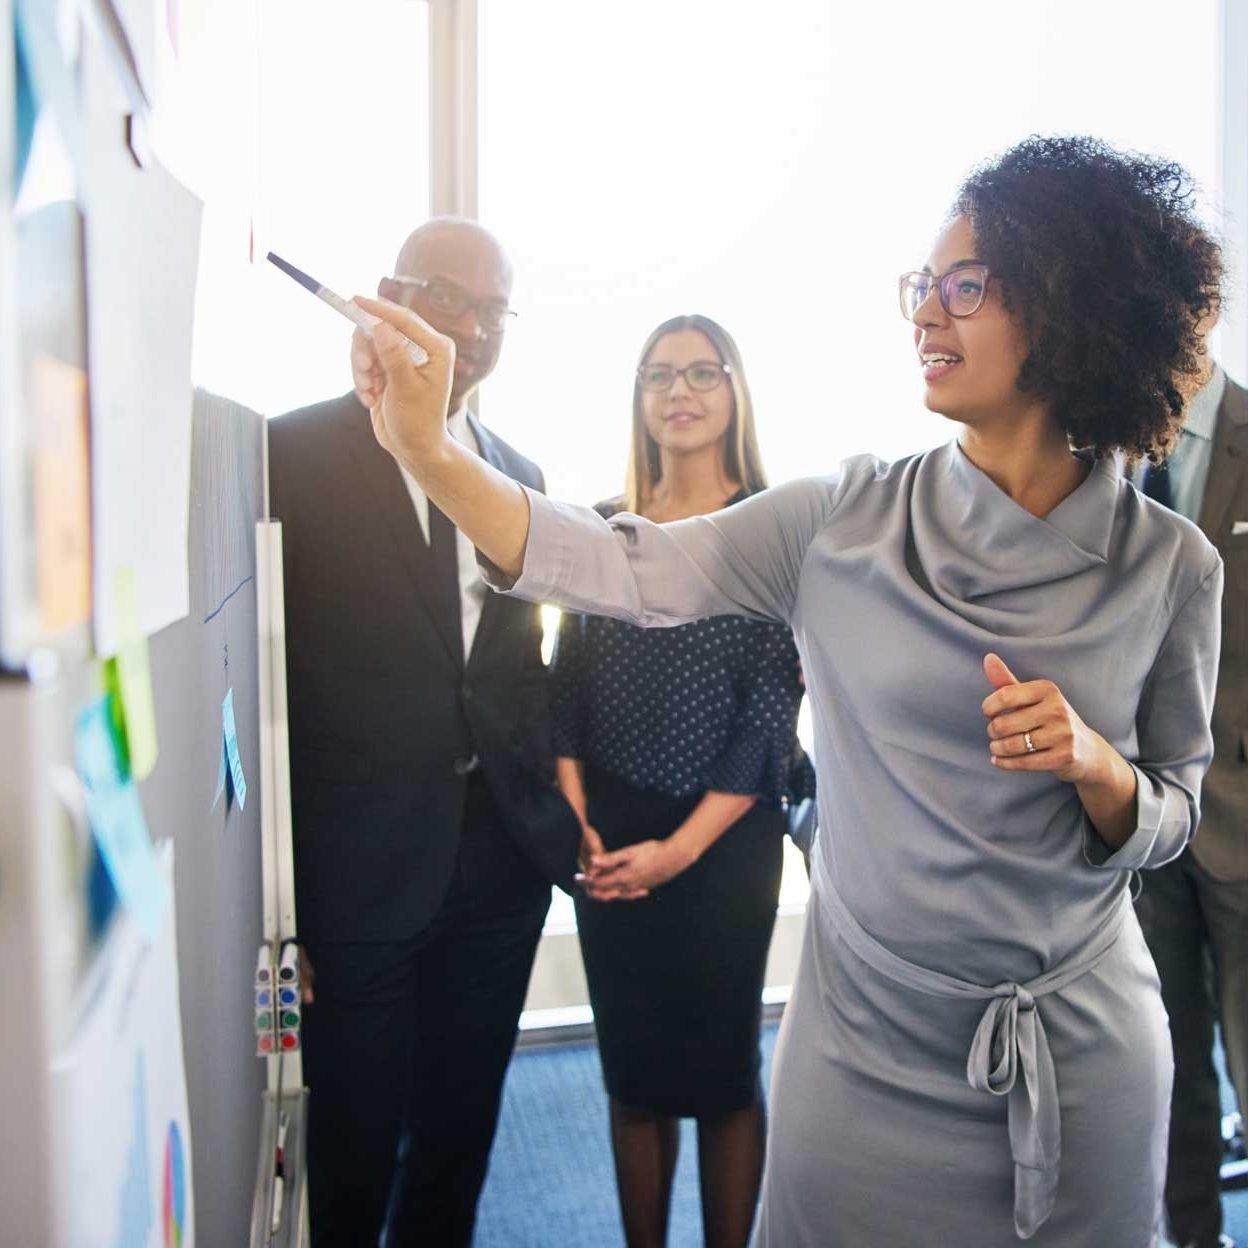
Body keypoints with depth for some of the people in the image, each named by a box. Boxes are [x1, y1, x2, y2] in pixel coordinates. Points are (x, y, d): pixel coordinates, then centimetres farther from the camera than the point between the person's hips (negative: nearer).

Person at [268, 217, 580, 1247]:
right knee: (351, 1154, 13)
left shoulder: (517, 473, 9)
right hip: (355, 865, -5)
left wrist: (556, 793, 3)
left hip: (501, 859, 5)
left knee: (460, 1139, 21)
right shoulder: (296, 452, -8)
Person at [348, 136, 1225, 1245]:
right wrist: (429, 451, -22)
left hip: (1080, 1057, 1)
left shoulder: (1170, 565, -7)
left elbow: (1170, 819, 2)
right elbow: (623, 569, -14)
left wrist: (1095, 764, -20)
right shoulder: (846, 519, -8)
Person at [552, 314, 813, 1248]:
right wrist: (577, 820, -6)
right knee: (633, 1067, 13)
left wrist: (682, 847, -11)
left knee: (722, 1066, 9)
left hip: (725, 837, -3)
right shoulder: (603, 526, 6)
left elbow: (773, 706, -8)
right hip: (608, 841, 3)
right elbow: (567, 685, 6)